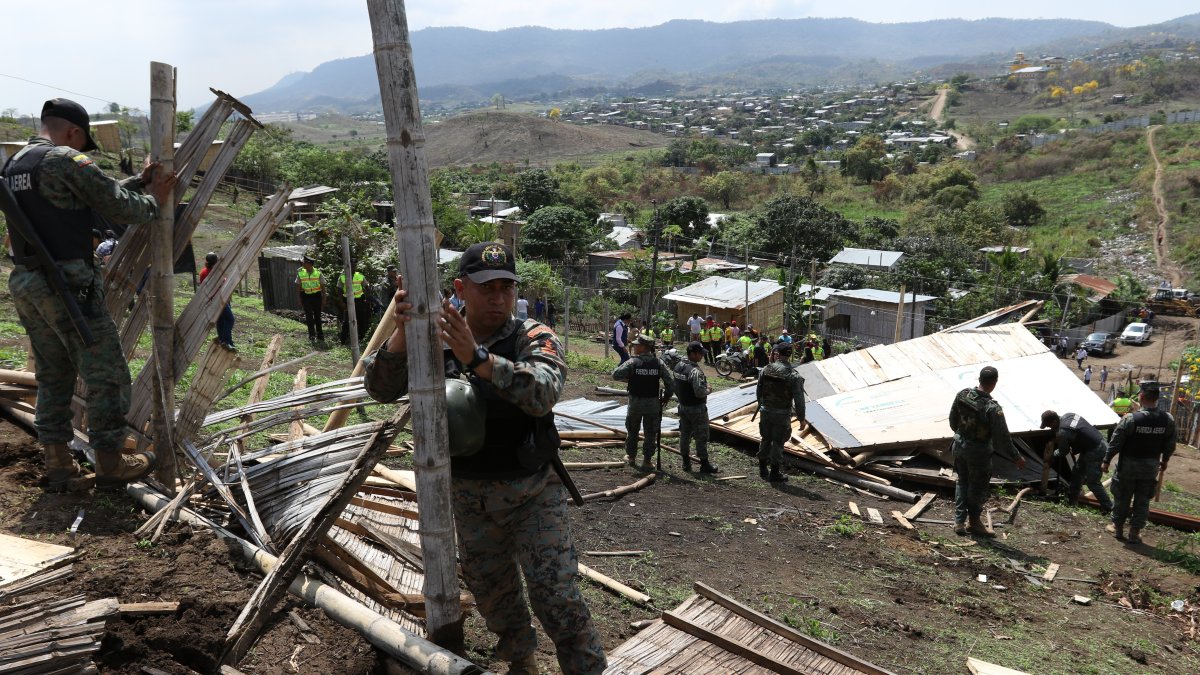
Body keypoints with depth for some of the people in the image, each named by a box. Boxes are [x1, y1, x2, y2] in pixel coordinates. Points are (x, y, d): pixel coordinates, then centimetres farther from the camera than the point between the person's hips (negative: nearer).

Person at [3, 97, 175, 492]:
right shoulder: (67, 160, -10)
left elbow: (100, 193, 17)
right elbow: (118, 207, -10)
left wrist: (140, 182, 18)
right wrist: (155, 200, 8)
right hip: (67, 285, -9)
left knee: (53, 376, 14)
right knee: (106, 375, 0)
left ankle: (58, 467, 18)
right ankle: (110, 466, 7)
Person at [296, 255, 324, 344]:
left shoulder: (318, 273, -5)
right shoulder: (300, 273, -1)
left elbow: (323, 287, 0)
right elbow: (298, 287, 4)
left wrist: (324, 299, -3)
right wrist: (299, 300, 1)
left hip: (316, 296, -1)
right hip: (306, 296, 1)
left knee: (317, 316, 8)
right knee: (309, 317, -2)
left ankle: (320, 336, 16)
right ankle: (312, 336, 2)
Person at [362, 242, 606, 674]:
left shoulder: (534, 339, -13)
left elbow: (543, 392, -33)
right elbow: (380, 390, -14)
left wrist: (477, 358, -45)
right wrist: (402, 332, -31)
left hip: (533, 491, -4)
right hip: (470, 495, 4)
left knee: (555, 593, -8)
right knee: (491, 590, 20)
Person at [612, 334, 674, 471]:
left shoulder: (633, 362, -12)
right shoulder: (658, 363, -4)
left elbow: (616, 375, -16)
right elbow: (671, 383, -6)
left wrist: (628, 378, 2)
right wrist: (665, 398, 8)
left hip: (635, 402, -1)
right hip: (653, 403, 1)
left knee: (632, 431, 17)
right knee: (650, 433, 9)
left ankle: (631, 457, 28)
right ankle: (646, 461, 11)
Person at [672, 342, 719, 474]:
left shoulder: (678, 366, 2)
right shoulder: (695, 371, -26)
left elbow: (675, 386, 11)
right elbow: (700, 392, -28)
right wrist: (708, 390, -8)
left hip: (683, 406, 8)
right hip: (697, 408, -8)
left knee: (685, 433, 16)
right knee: (701, 436, 3)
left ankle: (686, 462, 26)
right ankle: (704, 465, 12)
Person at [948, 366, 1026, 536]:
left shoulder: (963, 394, -10)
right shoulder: (993, 408, -27)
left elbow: (953, 419, 6)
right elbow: (1002, 439, -20)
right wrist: (1017, 458, -8)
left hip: (959, 445, 6)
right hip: (978, 452, -5)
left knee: (962, 482, 21)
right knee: (978, 487, 13)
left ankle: (959, 521, 21)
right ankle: (975, 522, 29)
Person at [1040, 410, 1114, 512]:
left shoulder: (1062, 433, -25)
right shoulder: (1068, 415, -1)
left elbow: (1063, 453, -8)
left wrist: (1051, 455, 11)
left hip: (1095, 452, -10)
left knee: (1092, 482, -4)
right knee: (1077, 472, 19)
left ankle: (1108, 507, 6)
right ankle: (1072, 499, 31)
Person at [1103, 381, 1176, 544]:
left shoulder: (1130, 419, -21)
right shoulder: (1168, 420, -8)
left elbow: (1116, 442, -14)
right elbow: (1170, 446, 2)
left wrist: (1106, 461, -2)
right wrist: (1164, 461, 20)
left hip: (1129, 465, -3)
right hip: (1151, 467, 3)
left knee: (1122, 498, 12)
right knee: (1143, 501, 14)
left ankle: (1117, 527, 24)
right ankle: (1135, 533, 19)